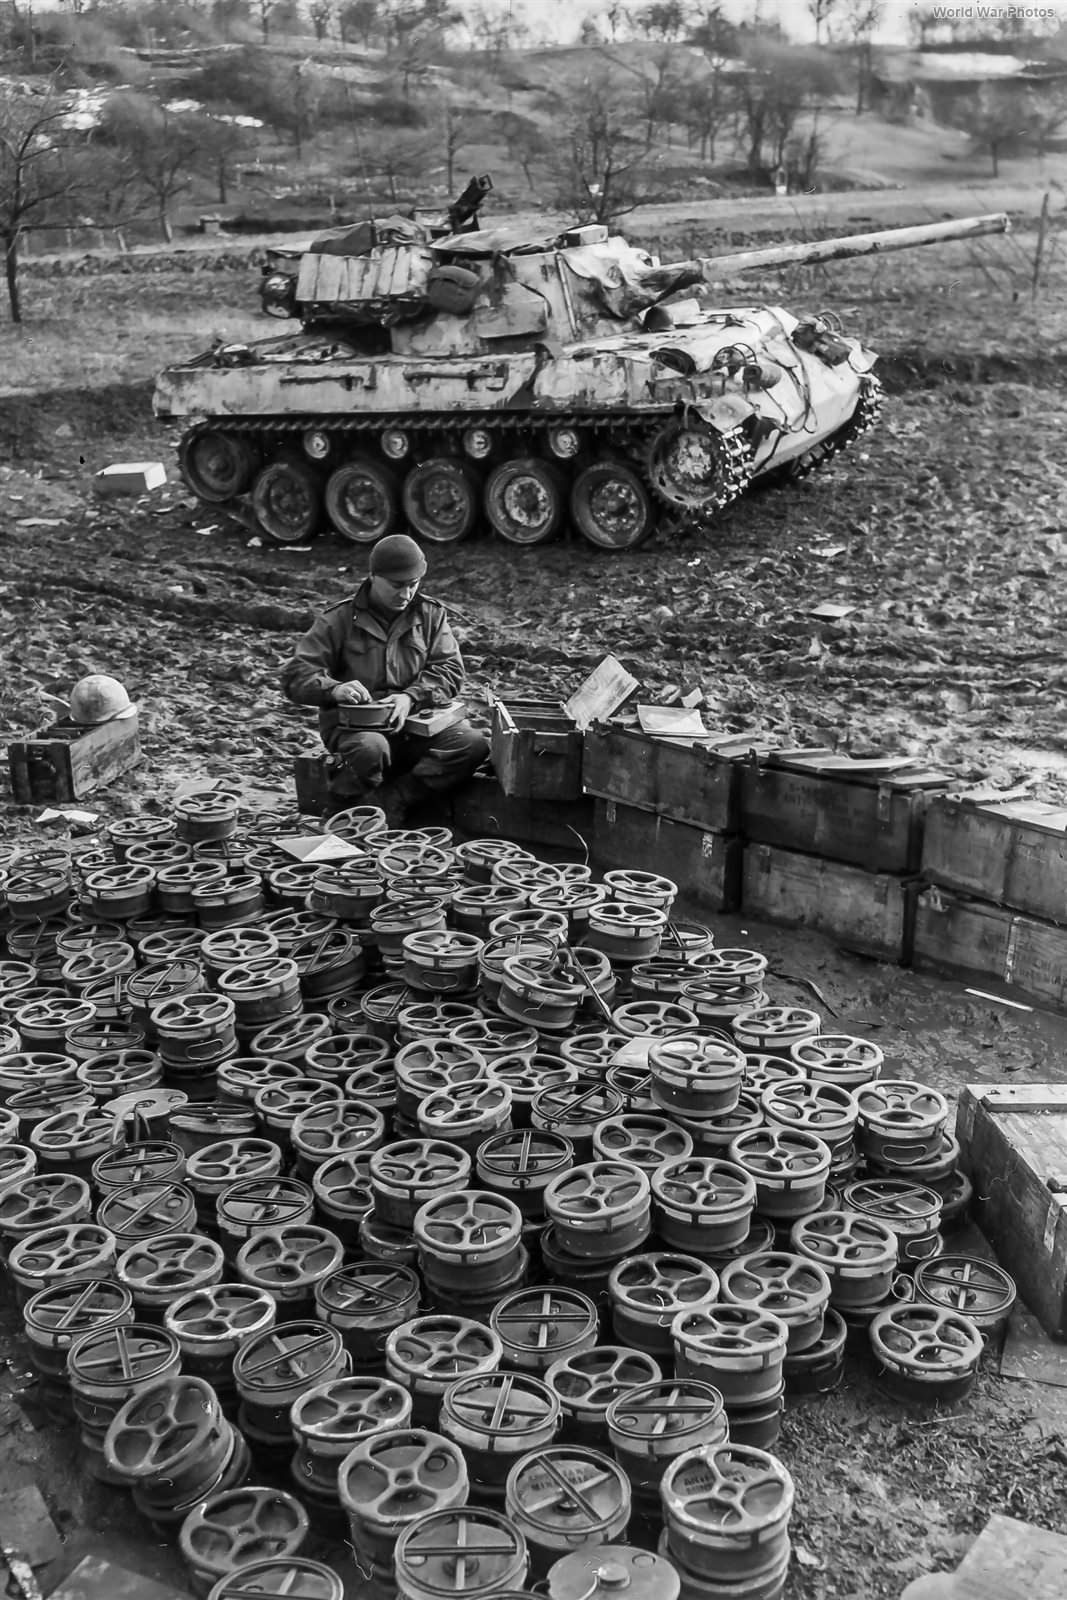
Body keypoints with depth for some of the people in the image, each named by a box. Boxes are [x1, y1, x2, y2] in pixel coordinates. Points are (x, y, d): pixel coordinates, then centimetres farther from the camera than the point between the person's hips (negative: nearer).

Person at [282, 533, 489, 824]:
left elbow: (449, 669, 2)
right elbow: (296, 677, -2)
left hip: (414, 722, 3)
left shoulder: (431, 614, 10)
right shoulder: (340, 620, 2)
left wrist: (411, 697, -18)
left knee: (473, 745, -24)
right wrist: (334, 689, -24)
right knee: (370, 749, -39)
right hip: (353, 724, -3)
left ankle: (386, 801, -26)